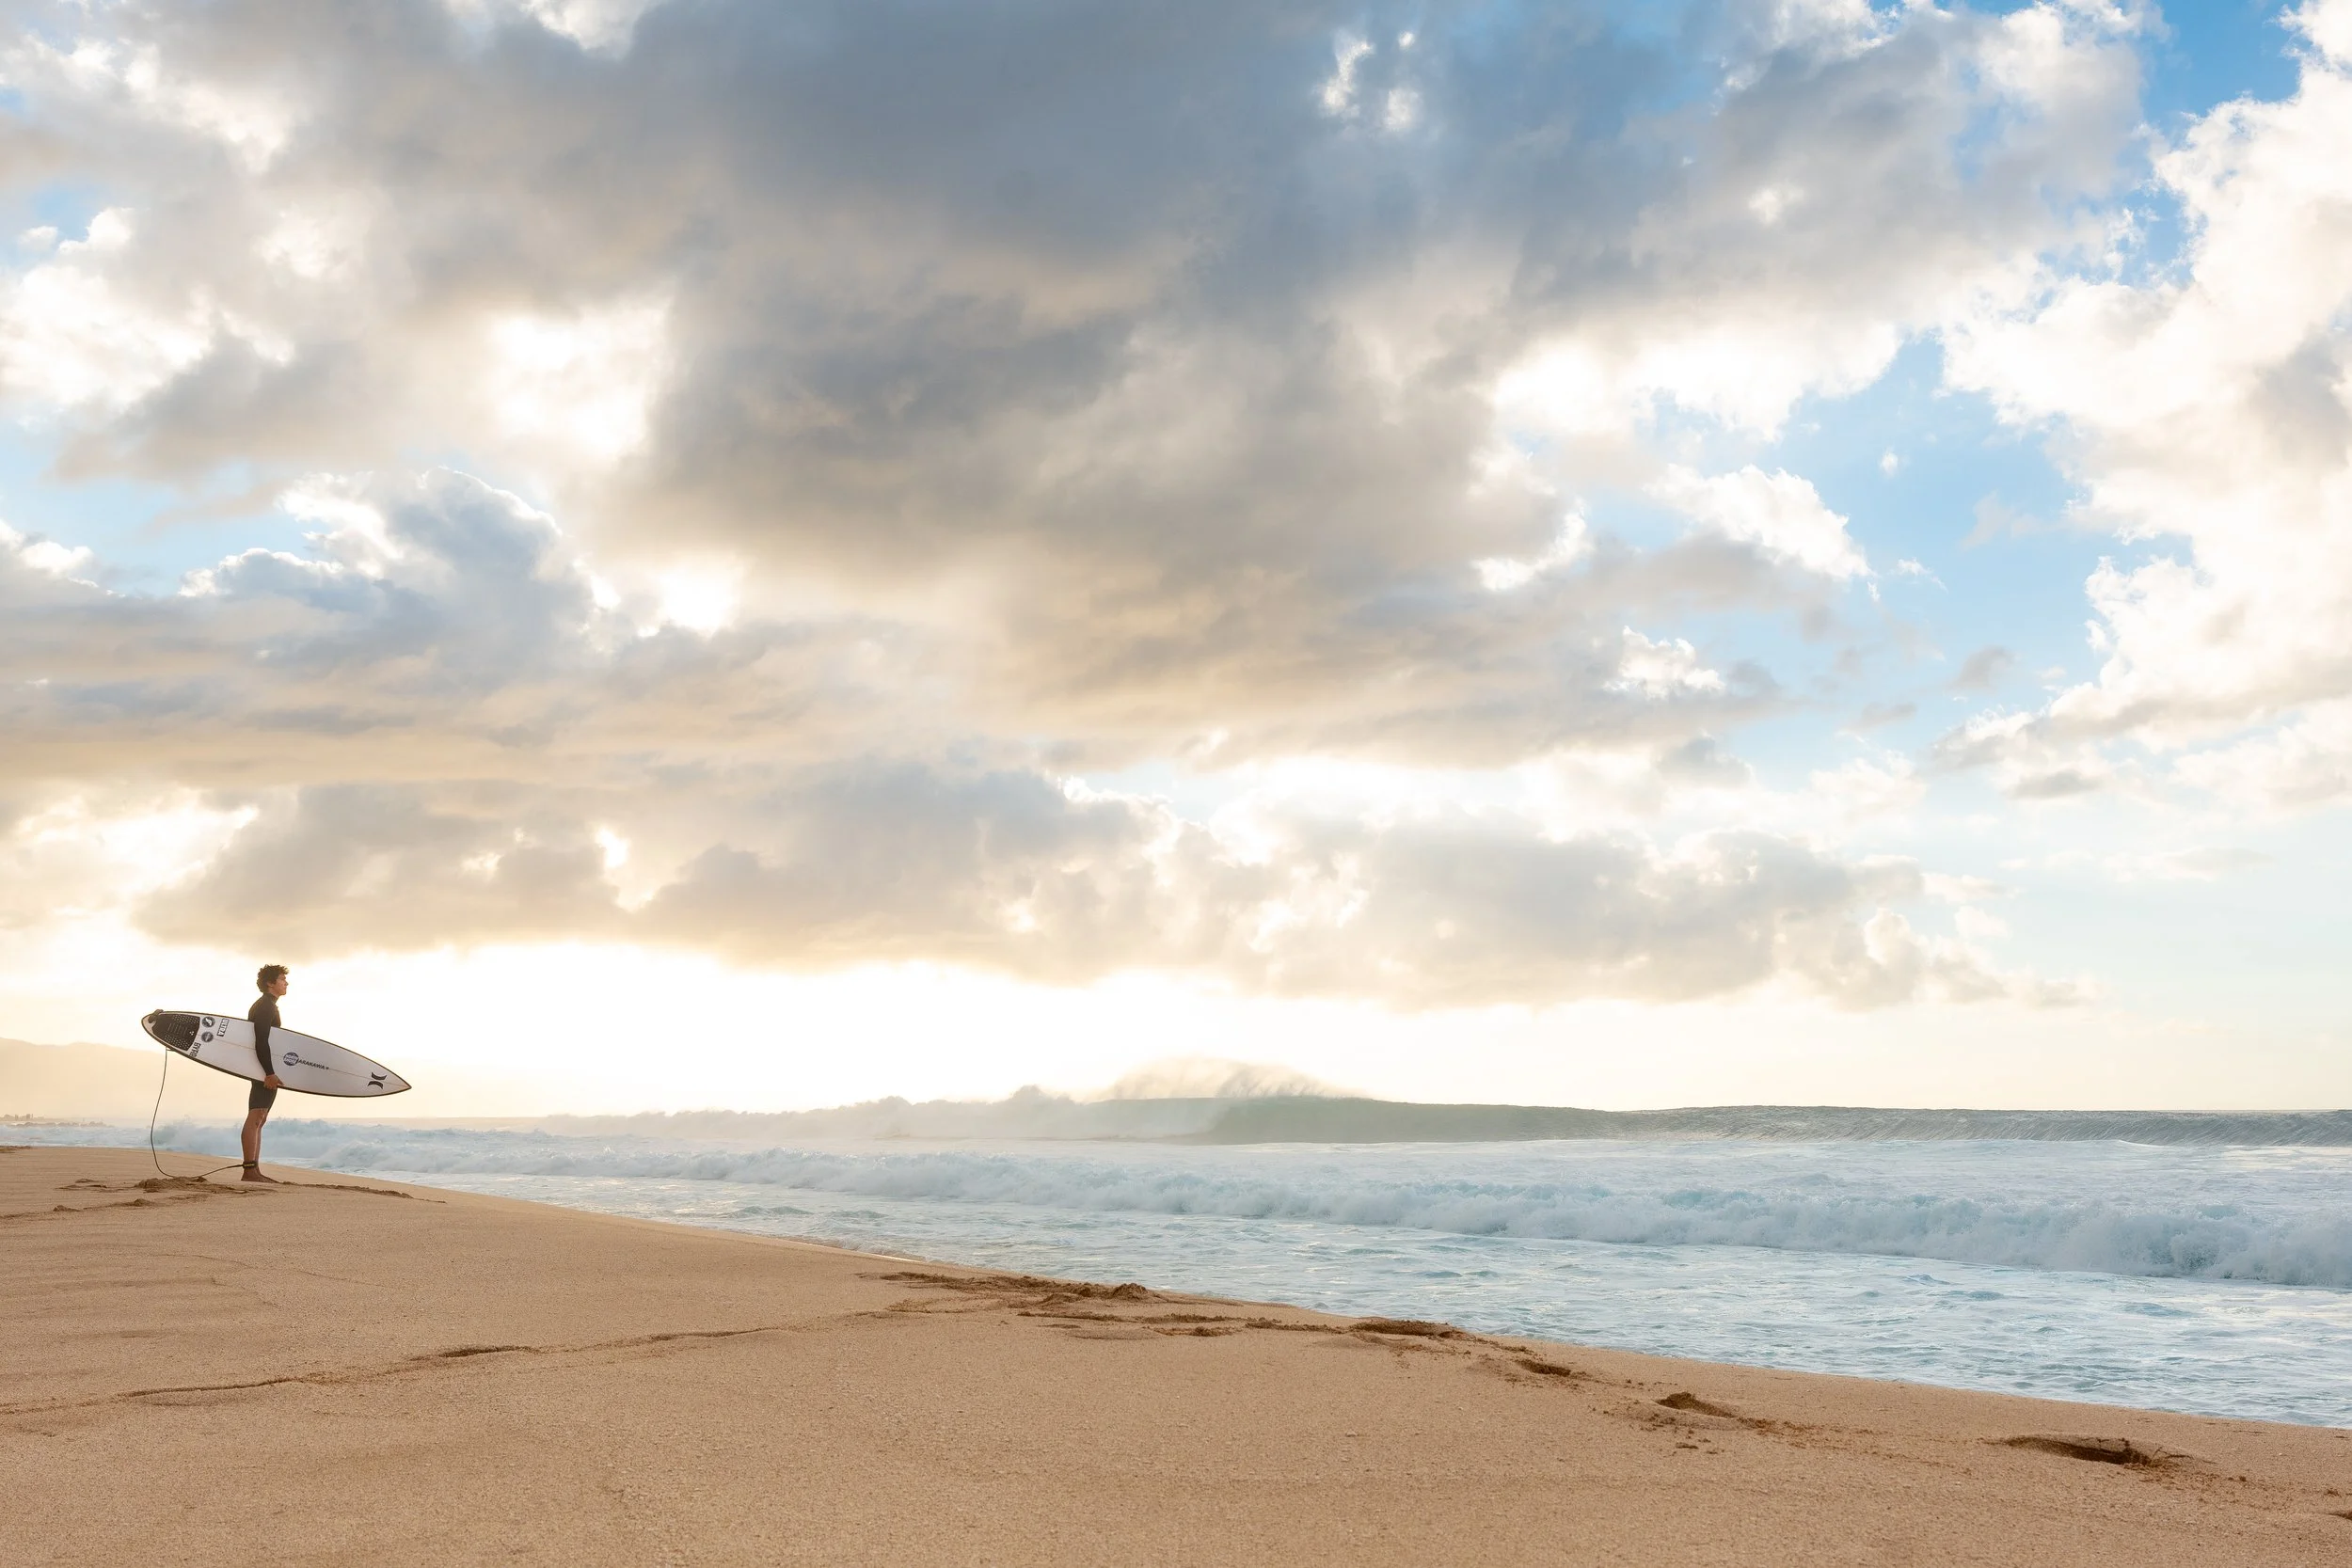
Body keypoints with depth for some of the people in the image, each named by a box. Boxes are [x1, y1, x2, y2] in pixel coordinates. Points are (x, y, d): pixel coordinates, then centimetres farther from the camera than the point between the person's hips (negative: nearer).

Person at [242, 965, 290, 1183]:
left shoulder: (266, 1005, 21)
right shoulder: (265, 1007, -11)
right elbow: (261, 1041, -21)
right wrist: (270, 1073, -26)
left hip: (266, 1070, 11)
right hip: (266, 1069, -11)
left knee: (258, 1120, 10)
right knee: (255, 1118, -13)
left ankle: (254, 1170, 12)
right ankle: (250, 1170, -17)